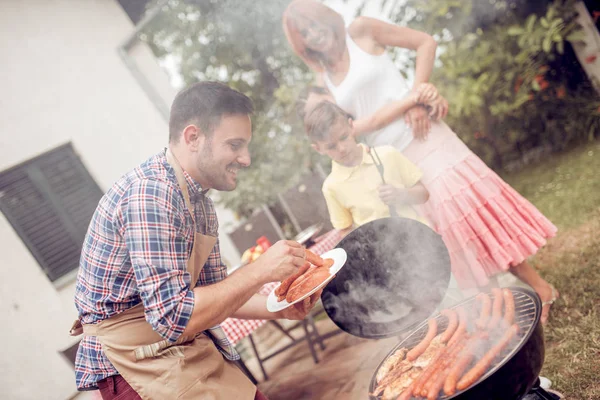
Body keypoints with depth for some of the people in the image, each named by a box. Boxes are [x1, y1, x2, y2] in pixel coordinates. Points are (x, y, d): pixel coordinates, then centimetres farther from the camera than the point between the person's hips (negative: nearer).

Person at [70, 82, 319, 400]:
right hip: (135, 359, -8)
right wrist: (259, 271, -24)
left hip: (179, 347, 8)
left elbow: (215, 293, 10)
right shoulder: (152, 192, -23)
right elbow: (173, 317, -28)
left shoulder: (200, 201, 6)